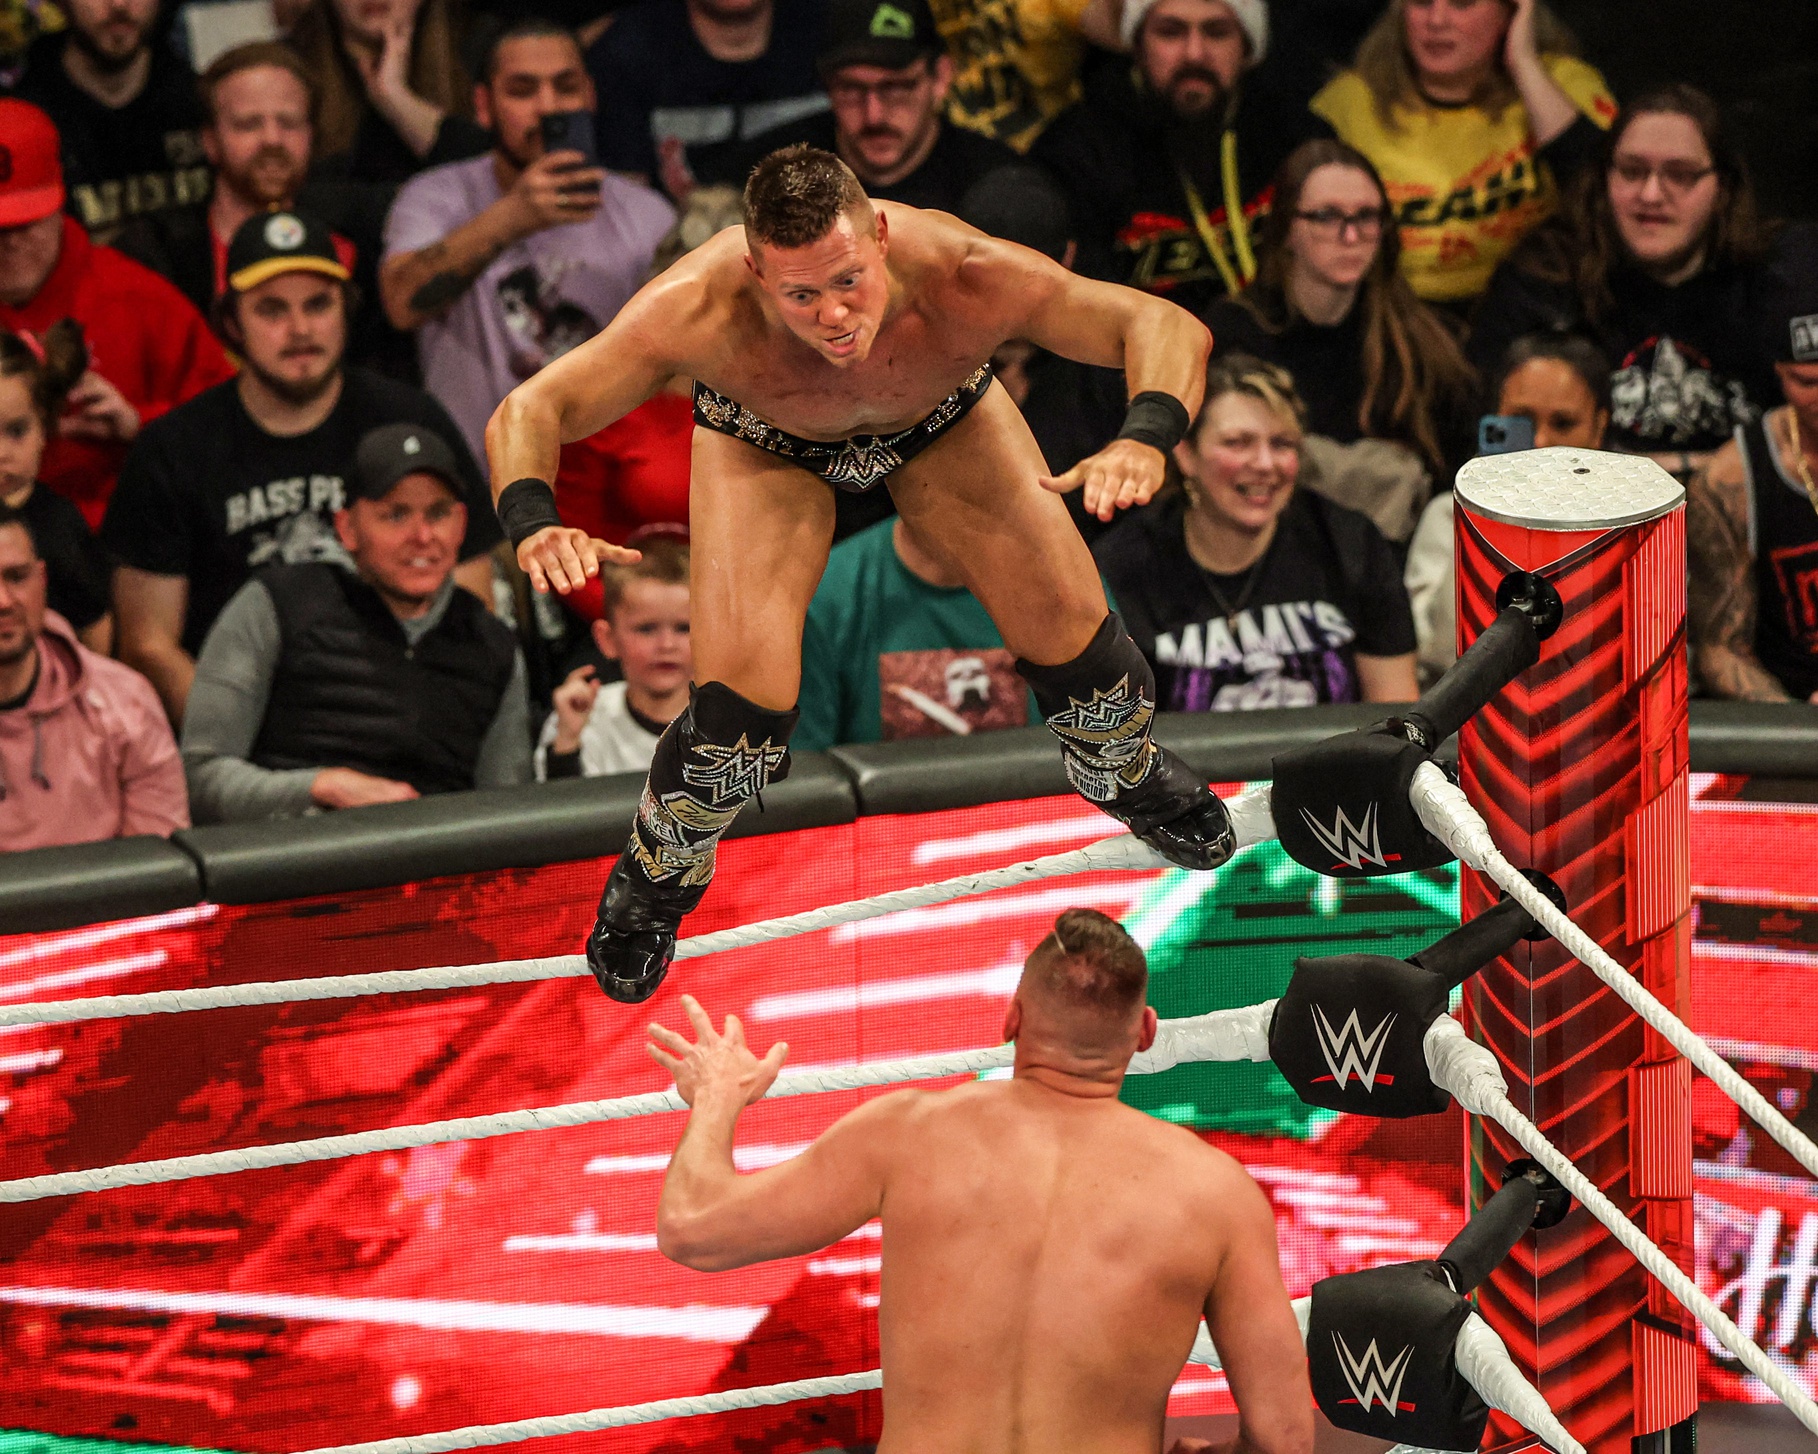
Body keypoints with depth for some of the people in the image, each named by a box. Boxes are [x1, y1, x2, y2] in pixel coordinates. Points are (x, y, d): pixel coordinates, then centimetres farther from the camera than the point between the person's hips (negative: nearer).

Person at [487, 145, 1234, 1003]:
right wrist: (534, 527, -57)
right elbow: (527, 414, -36)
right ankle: (656, 876, 19)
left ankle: (1122, 772, 38)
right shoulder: (699, 311, -44)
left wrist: (1145, 439, -57)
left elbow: (1167, 328, -36)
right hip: (765, 444, -1)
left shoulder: (960, 277, -44)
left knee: (1072, 638, -2)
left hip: (943, 419, 1)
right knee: (740, 703, -17)